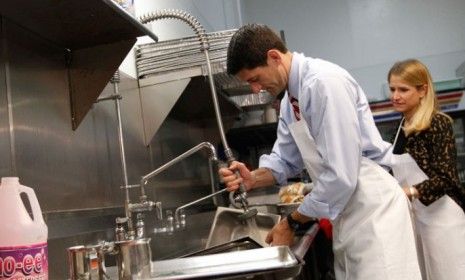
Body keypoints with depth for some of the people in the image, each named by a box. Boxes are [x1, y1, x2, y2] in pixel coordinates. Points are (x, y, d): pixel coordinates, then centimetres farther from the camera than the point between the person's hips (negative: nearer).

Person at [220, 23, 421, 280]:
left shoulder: (325, 82, -21)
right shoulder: (289, 100, 8)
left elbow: (340, 176, -24)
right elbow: (286, 158, 13)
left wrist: (291, 222, -13)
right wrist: (253, 179, -8)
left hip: (371, 208, -9)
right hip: (346, 211, 9)